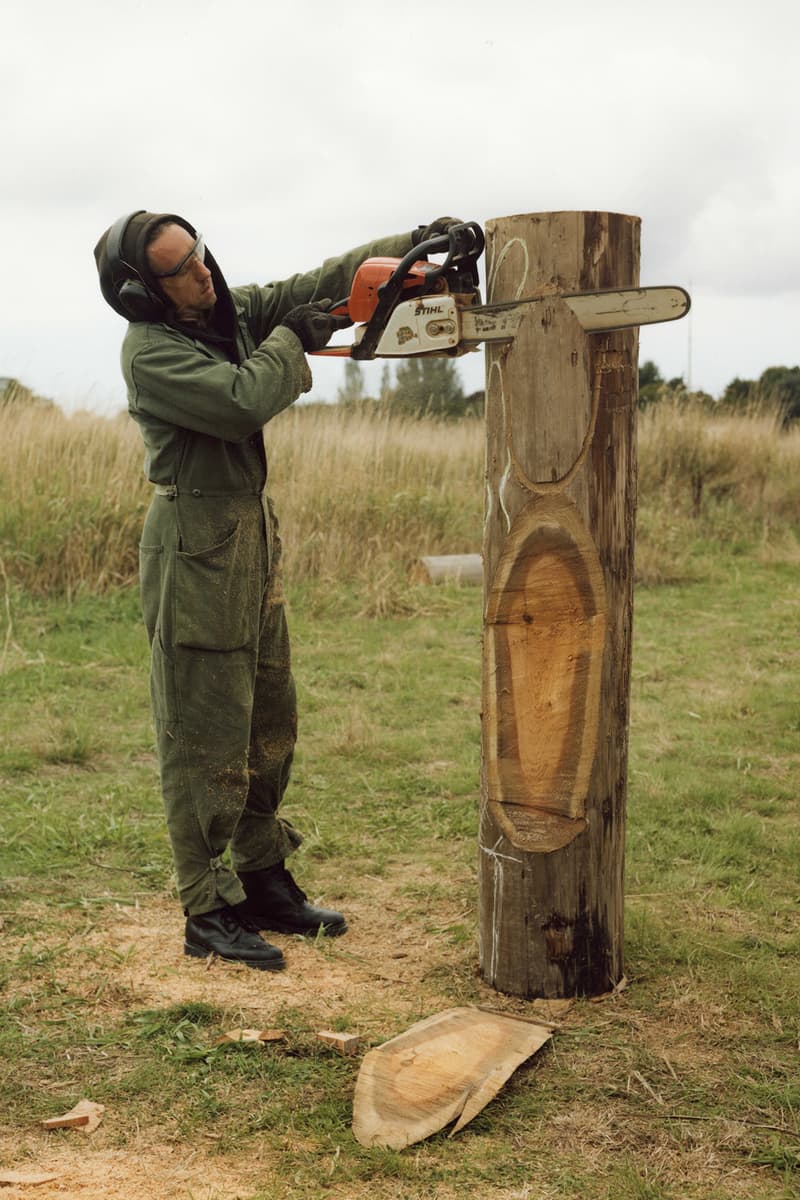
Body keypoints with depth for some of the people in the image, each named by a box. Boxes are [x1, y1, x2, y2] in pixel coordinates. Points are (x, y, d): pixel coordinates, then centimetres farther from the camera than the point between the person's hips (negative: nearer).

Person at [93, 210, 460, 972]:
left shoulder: (230, 310, 7)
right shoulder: (150, 352, -17)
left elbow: (320, 285, 8)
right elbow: (243, 402, -27)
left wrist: (413, 244, -2)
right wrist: (290, 339, -10)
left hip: (251, 534, 9)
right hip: (196, 545, -9)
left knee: (268, 724, 14)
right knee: (207, 737, -3)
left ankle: (263, 883, 26)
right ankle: (208, 914, 7)